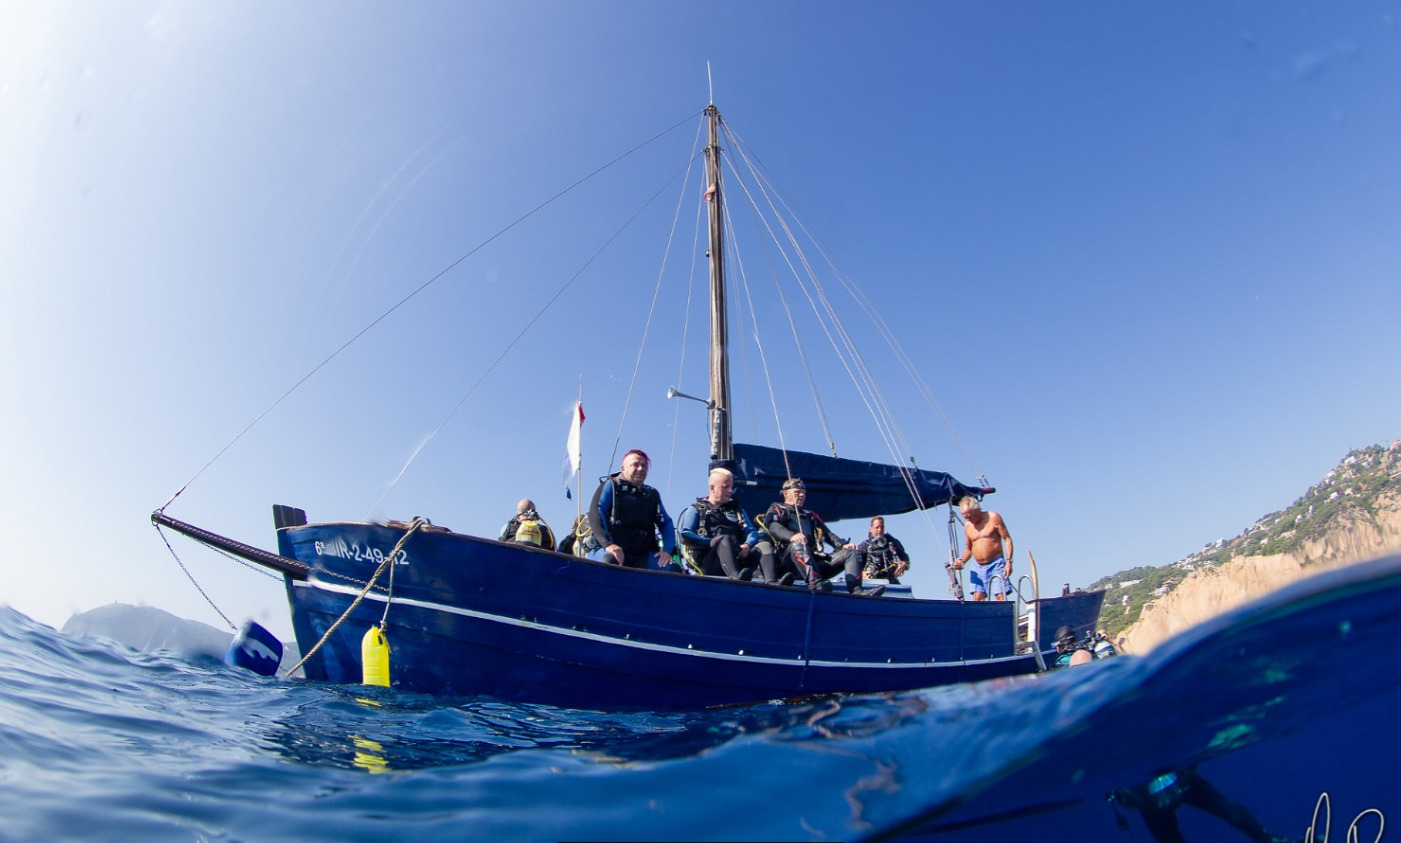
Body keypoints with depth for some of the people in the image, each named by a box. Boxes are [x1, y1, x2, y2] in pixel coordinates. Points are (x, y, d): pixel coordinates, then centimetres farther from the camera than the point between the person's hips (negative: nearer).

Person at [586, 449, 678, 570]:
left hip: (641, 555, 4)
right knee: (608, 561, -39)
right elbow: (595, 513, -6)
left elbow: (665, 523, 18)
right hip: (609, 550, -4)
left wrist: (667, 550, -3)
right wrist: (607, 544, -23)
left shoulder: (653, 494, 24)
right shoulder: (612, 485, 9)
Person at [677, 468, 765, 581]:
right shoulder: (695, 510, 16)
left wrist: (747, 545, -9)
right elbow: (684, 536, 0)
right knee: (725, 539, -35)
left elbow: (752, 532, 15)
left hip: (737, 558, 4)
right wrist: (711, 543, -13)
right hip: (707, 564, -4)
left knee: (761, 548, -26)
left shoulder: (736, 509, 28)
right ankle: (736, 578, -60)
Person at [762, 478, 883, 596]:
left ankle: (856, 590, -35)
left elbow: (827, 534, 21)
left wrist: (843, 544, -2)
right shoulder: (777, 509, 16)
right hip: (788, 559, -6)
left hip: (816, 559, 6)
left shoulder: (811, 515, 33)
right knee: (798, 544, -37)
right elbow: (771, 526, -8)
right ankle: (815, 583, -58)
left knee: (851, 553, -9)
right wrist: (791, 536, -29)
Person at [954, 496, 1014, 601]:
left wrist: (1008, 561, -14)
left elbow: (1008, 539, -4)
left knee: (1001, 597, -12)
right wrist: (961, 561, 1)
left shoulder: (993, 517, -3)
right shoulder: (967, 525, 9)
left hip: (996, 564, -4)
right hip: (978, 567, 4)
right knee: (977, 599, -8)